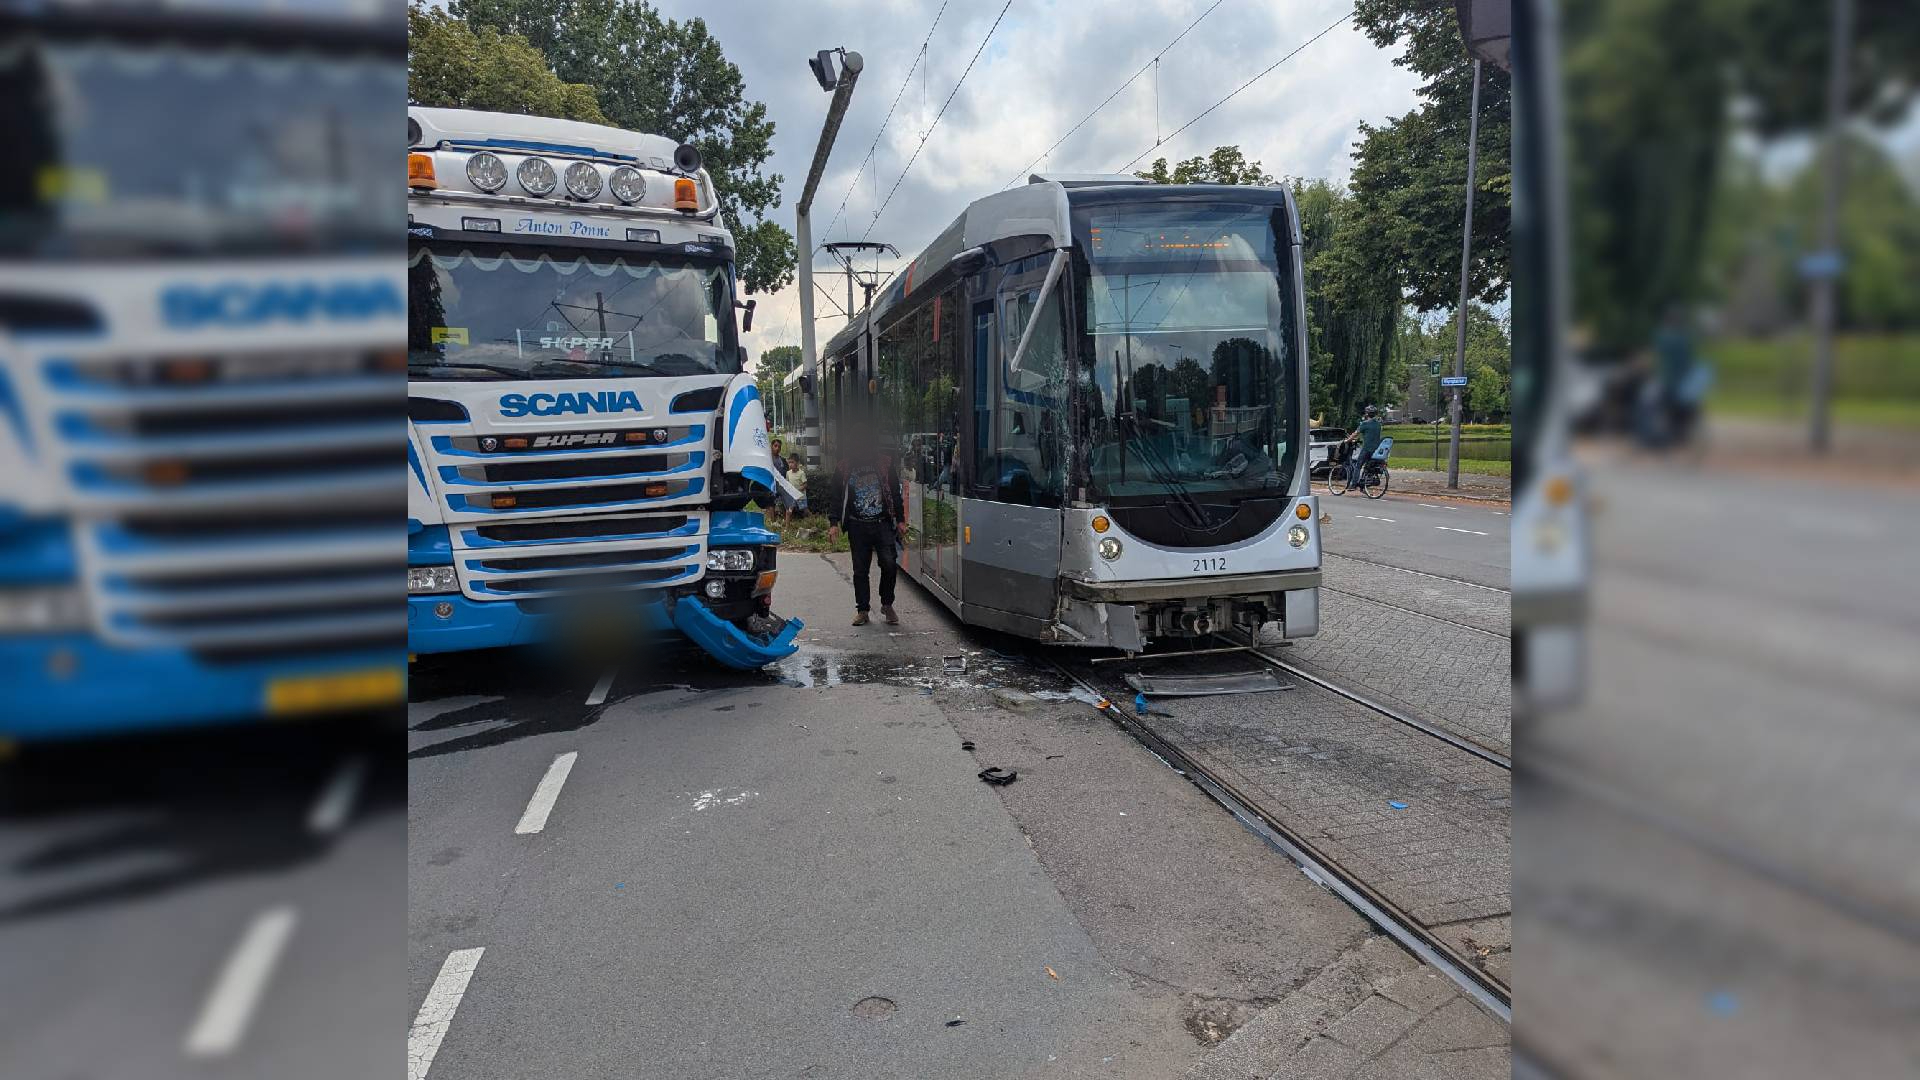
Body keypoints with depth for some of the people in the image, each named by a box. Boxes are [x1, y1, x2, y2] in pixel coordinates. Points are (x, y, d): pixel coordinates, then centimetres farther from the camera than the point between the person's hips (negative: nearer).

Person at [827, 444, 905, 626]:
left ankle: (887, 604, 7)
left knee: (889, 563, -12)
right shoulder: (845, 467, 6)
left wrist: (900, 520, 6)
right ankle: (862, 610, 13)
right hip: (857, 526, 1)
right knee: (860, 569, 3)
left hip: (882, 524, 0)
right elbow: (837, 497, 8)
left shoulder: (885, 463, 7)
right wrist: (833, 523, -2)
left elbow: (895, 493, 10)